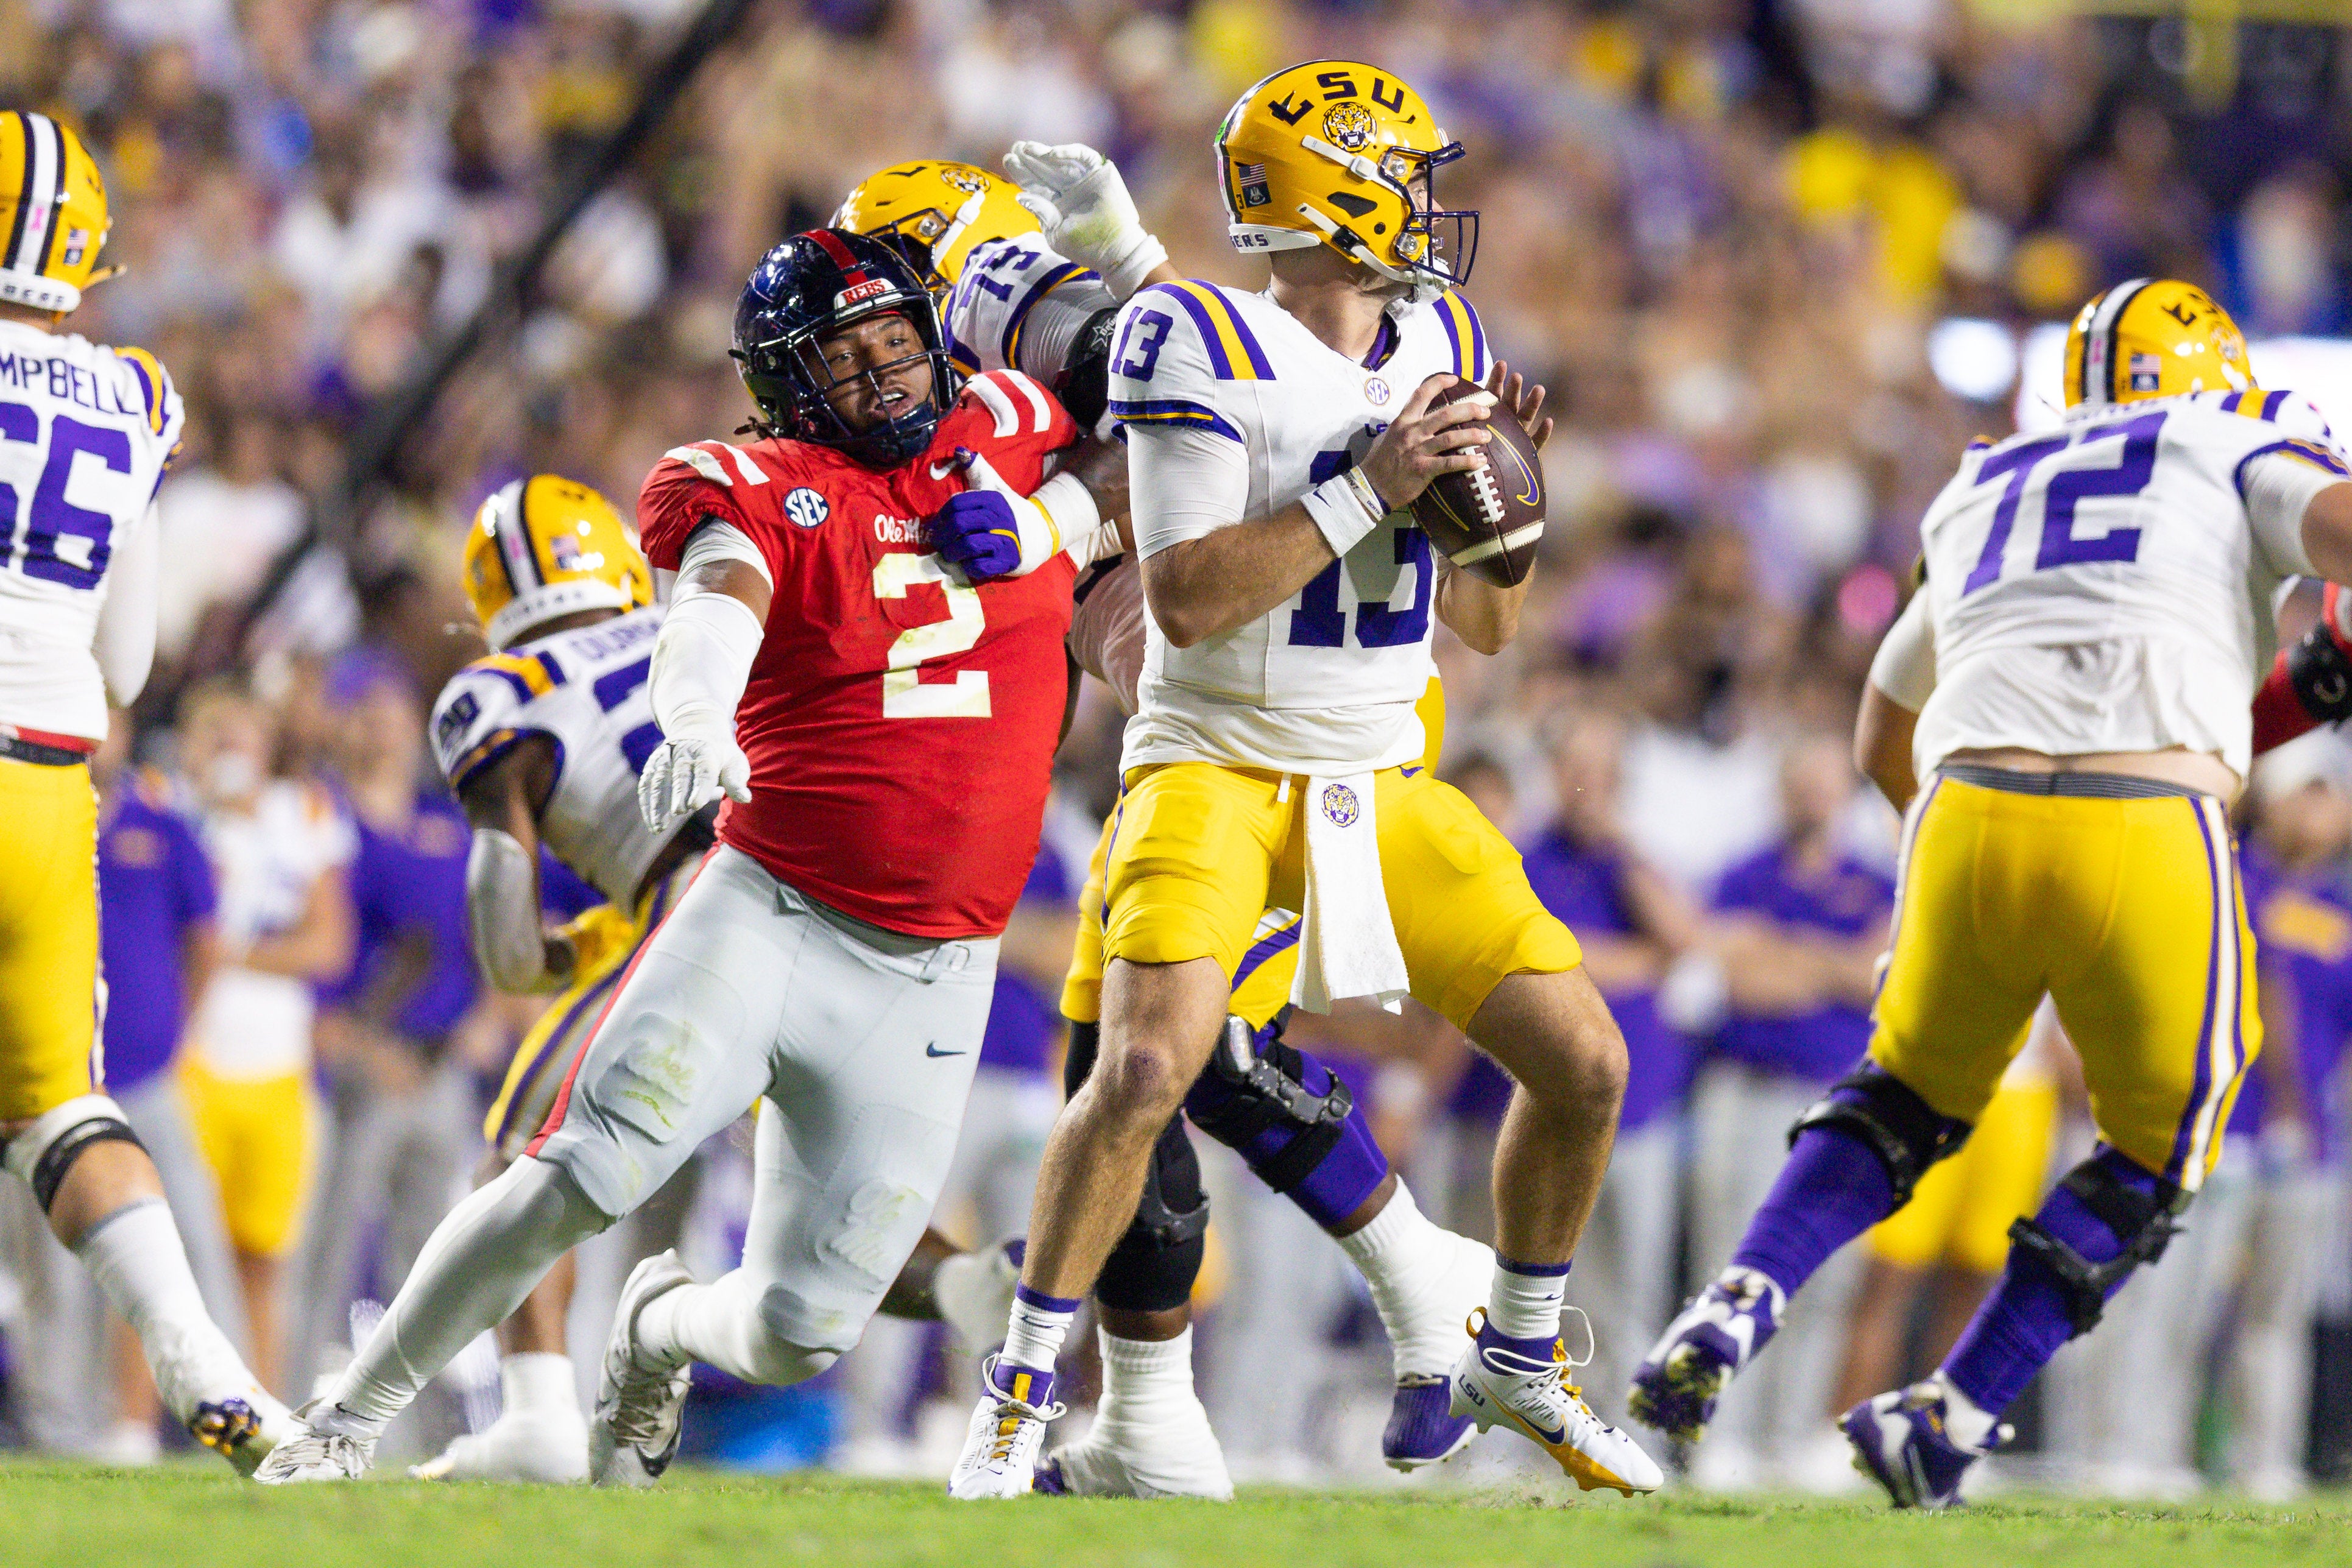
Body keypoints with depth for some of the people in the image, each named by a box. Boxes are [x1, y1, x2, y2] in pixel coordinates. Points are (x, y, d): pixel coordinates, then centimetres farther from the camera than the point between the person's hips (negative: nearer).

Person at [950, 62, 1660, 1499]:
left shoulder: (1440, 347, 7)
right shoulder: (1212, 353, -14)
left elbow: (1488, 624, 13)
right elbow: (1186, 598, -22)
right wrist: (1369, 487, -23)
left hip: (1380, 785, 6)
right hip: (1218, 771, -6)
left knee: (1584, 1062, -1)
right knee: (1148, 1065, -27)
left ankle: (1520, 1361, 22)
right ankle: (1021, 1396, -11)